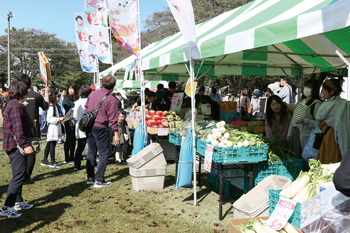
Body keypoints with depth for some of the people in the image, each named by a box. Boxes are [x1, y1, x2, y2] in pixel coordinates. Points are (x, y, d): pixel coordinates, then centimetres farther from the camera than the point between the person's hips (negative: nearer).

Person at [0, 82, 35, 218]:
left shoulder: (15, 104, 17)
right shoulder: (15, 105, -16)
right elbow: (17, 127, -24)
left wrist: (30, 123, 37)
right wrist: (25, 144, -26)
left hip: (16, 146, 11)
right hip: (16, 145, -11)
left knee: (19, 175, 19)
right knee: (19, 176, -11)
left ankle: (18, 202, 30)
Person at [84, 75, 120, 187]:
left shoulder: (92, 94, 5)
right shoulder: (111, 99, -13)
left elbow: (86, 110, 14)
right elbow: (113, 118, -14)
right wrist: (116, 134, -9)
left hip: (89, 127, 6)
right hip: (101, 128, -6)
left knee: (91, 153, 17)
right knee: (103, 154, 4)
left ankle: (90, 178, 25)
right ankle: (99, 180, 5)